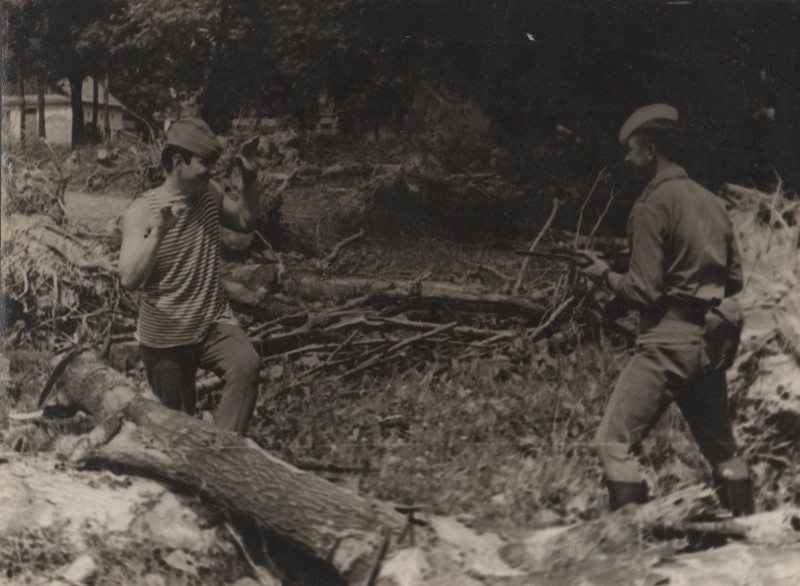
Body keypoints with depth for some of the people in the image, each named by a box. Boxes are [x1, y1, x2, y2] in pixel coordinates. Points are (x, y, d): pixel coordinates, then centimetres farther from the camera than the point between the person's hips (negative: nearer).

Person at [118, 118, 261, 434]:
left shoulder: (210, 194, -2)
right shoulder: (141, 211, -17)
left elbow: (246, 222, 18)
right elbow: (129, 280, -27)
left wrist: (250, 183, 0)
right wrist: (159, 231, -40)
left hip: (213, 323, 3)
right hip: (164, 339, -3)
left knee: (246, 364, -29)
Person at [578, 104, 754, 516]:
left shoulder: (652, 206, -11)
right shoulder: (713, 203, 13)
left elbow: (644, 291, -14)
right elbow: (734, 280, 16)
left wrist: (604, 274, 2)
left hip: (665, 343, -8)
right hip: (709, 342, 8)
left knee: (614, 443, -4)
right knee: (722, 448, 18)